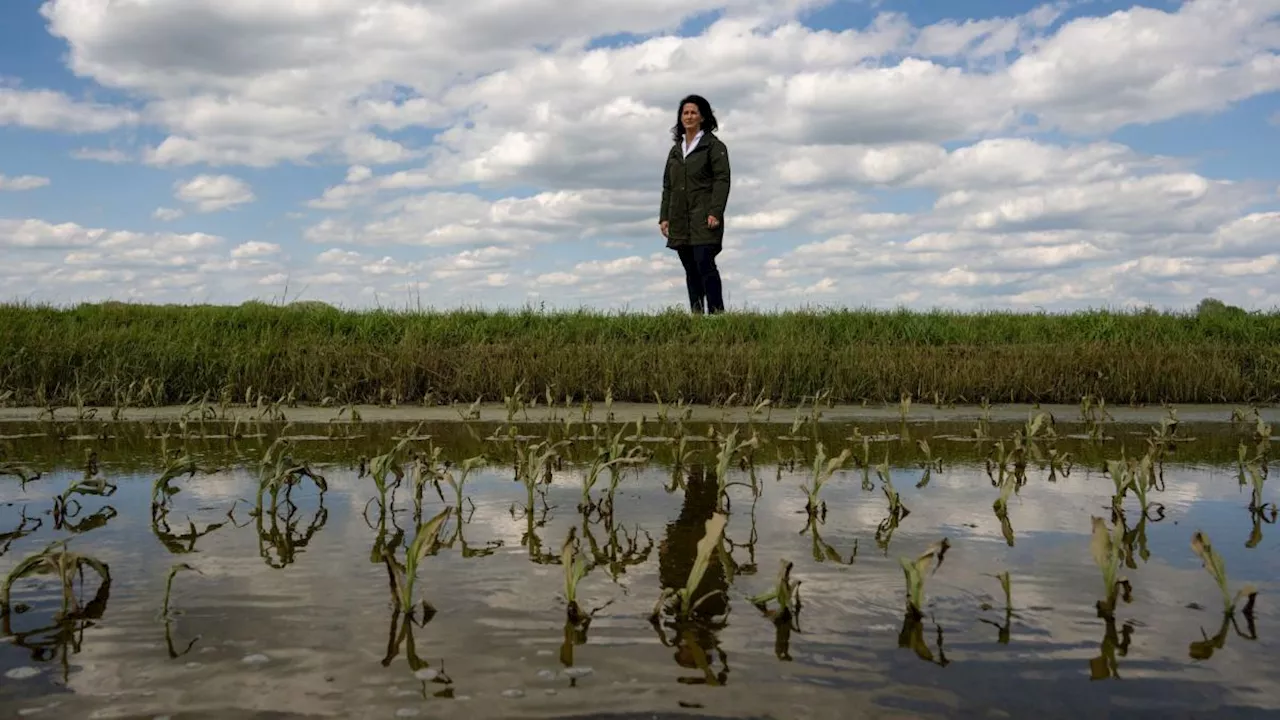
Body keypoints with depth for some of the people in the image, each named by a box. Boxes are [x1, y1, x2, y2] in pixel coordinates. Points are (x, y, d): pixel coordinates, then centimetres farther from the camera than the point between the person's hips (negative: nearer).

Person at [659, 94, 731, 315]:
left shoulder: (714, 145, 0)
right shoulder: (676, 149, 19)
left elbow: (722, 180, -8)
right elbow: (667, 186, 19)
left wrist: (715, 212, -18)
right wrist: (664, 217, 10)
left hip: (704, 219, -6)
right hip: (680, 221, 6)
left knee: (705, 264, -15)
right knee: (690, 270, 7)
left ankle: (716, 314, -15)